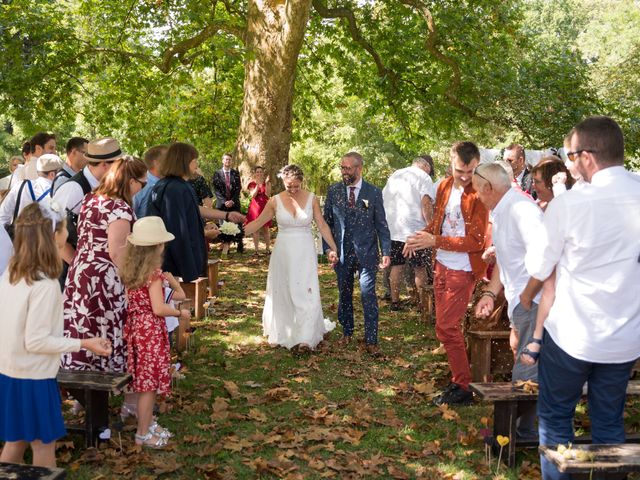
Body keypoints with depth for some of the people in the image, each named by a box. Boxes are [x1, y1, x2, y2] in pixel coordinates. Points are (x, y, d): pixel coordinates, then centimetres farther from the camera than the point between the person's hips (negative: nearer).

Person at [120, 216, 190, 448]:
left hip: (134, 326, 8)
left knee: (145, 380, 19)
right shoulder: (154, 273, -19)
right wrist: (180, 313, -7)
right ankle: (143, 434, 13)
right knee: (150, 382, 3)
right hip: (151, 330, -8)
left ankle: (148, 423, 32)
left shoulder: (129, 270, 4)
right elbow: (158, 309, -23)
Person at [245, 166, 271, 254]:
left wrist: (266, 184, -15)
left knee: (265, 228, 2)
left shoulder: (267, 183, 8)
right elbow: (253, 195, -9)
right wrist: (258, 185, -19)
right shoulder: (252, 183, 6)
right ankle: (256, 249, 3)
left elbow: (268, 195, -6)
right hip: (255, 207, 0)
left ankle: (267, 248, 11)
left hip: (265, 207, 0)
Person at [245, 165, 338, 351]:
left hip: (305, 253, -1)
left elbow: (322, 225, 0)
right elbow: (258, 222, 1)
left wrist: (333, 248, -2)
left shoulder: (311, 199, -3)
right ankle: (280, 333, 23)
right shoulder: (275, 201, -3)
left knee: (306, 293, -4)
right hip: (283, 252, 1)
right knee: (281, 292, 9)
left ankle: (306, 336, 3)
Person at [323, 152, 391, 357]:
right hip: (341, 252, 2)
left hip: (366, 252, -2)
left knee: (368, 296, -3)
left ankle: (371, 341, 3)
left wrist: (386, 252, -6)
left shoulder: (373, 192, -4)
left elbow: (381, 224, -1)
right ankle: (347, 331, 31)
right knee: (344, 294, 14)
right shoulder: (333, 191, 1)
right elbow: (327, 221, 6)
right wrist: (328, 247, -4)